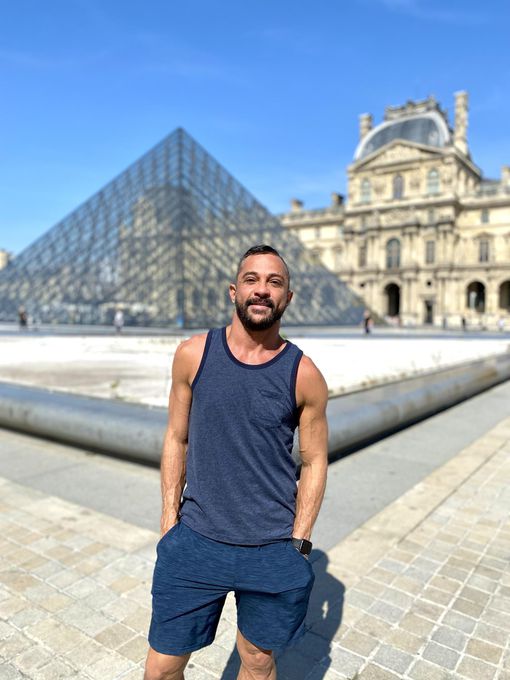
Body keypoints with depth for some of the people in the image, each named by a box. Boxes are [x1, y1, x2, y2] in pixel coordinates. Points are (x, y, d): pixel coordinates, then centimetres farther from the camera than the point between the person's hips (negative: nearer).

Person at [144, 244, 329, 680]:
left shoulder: (304, 375, -8)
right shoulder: (194, 355, -6)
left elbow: (314, 463, 0)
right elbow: (176, 439, 3)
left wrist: (297, 544, -2)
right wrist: (170, 520, 2)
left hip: (272, 551, 0)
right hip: (194, 543, 1)